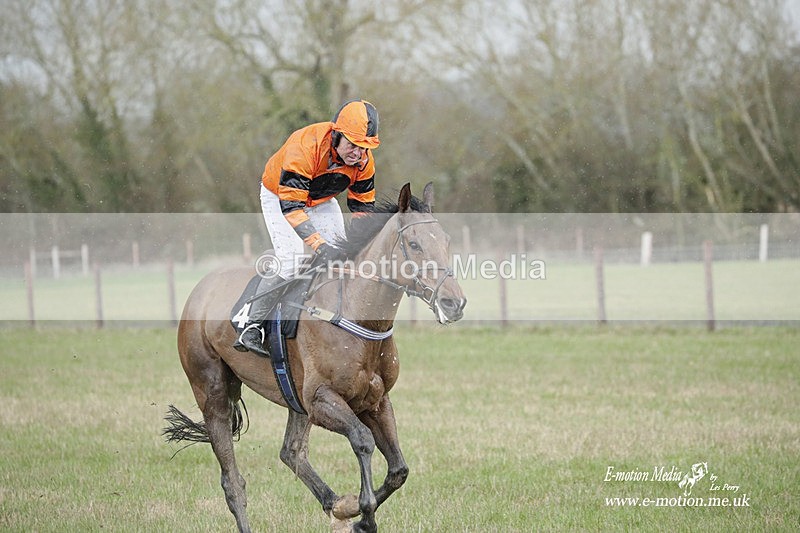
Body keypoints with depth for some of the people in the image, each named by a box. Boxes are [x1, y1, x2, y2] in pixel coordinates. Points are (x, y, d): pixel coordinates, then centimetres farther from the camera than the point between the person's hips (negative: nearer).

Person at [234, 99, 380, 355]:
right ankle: (251, 327, -16)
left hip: (322, 200, 6)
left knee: (341, 258, -8)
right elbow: (291, 205, -41)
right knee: (290, 260, -23)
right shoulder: (305, 147, -40)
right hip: (279, 197, -6)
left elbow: (362, 206, -5)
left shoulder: (364, 160, -20)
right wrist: (320, 245, -50)